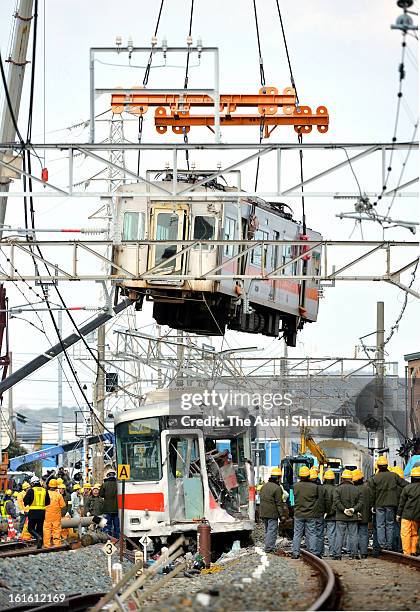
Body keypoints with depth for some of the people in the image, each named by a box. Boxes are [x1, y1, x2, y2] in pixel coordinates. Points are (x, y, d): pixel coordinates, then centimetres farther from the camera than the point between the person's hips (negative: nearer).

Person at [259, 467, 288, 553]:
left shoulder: (264, 486, 11)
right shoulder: (277, 488, -15)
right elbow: (279, 503, -15)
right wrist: (282, 515, -10)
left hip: (263, 513, 8)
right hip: (272, 513, -8)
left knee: (267, 530, 18)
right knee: (272, 530, -4)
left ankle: (267, 545, 22)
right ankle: (269, 548, -8)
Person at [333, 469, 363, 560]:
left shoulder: (338, 489, -2)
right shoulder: (356, 489, 7)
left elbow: (336, 501, -11)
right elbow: (360, 502, 2)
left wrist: (344, 510, -9)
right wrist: (354, 509, -5)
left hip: (341, 516, -2)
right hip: (353, 518, 2)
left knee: (339, 535, -1)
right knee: (353, 535, 6)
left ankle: (337, 553, -4)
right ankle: (354, 553, 4)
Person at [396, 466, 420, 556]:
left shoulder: (407, 488, -4)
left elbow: (402, 502, 1)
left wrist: (398, 514, 8)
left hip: (408, 515, -4)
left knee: (405, 534, -2)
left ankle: (407, 552, -6)